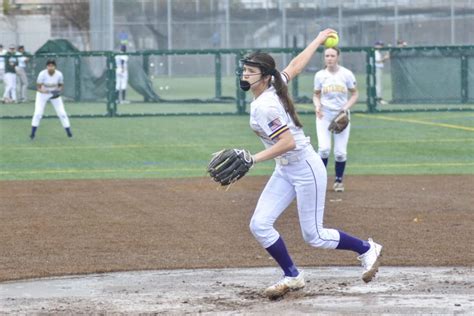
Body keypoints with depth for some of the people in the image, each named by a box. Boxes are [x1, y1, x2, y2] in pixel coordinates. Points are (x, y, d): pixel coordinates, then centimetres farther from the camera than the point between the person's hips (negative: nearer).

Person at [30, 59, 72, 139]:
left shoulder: (59, 74, -20)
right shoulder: (42, 74, -26)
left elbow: (61, 85, -6)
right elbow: (38, 87, -22)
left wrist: (59, 89, -28)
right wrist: (42, 90, -45)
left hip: (55, 94, 2)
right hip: (42, 94, -2)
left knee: (62, 113, -2)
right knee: (38, 113, -13)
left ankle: (69, 132, 11)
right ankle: (33, 133, -1)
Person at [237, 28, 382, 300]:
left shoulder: (264, 106, -25)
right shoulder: (274, 86, 0)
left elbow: (288, 143, -31)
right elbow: (296, 65, 12)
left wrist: (252, 160, -34)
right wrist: (319, 39, 26)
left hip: (306, 169, -9)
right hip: (285, 172, 9)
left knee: (314, 236, 2)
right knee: (260, 225, -1)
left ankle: (366, 249, 23)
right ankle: (292, 277, 12)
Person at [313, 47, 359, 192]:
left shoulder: (346, 74, -4)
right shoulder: (320, 75, -1)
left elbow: (355, 94, 4)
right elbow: (316, 95, 9)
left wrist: (346, 107, -12)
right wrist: (317, 105, -12)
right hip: (324, 115, 0)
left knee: (340, 151, -2)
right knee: (324, 148, -15)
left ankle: (338, 180, 18)